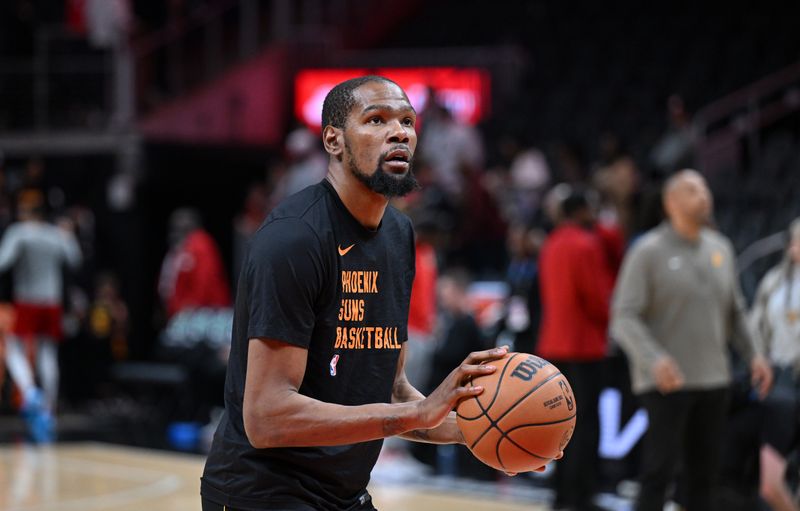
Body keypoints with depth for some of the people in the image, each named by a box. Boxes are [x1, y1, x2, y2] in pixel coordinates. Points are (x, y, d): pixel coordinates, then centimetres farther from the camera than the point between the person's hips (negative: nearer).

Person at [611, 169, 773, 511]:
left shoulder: (720, 248, 11)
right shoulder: (649, 252, -7)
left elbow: (734, 312, 21)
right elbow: (624, 318, -13)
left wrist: (753, 354, 8)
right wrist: (655, 360, -27)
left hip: (713, 380, 6)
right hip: (666, 382, -6)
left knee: (704, 475, 9)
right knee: (659, 471, -9)